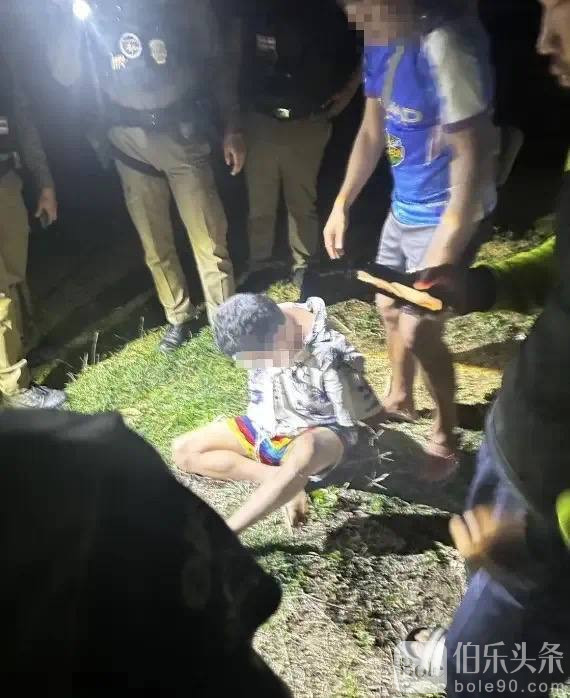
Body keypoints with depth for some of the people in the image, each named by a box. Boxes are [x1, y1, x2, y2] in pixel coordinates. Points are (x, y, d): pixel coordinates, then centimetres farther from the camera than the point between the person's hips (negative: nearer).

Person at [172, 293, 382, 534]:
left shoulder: (330, 359, -30)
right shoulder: (259, 333, -13)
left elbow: (373, 416, -18)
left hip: (317, 435, -6)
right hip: (267, 426, 7)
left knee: (303, 453, -43)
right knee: (182, 450, -4)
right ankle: (277, 477, -12)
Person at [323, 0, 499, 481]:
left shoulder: (444, 46, -25)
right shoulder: (380, 42, 1)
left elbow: (472, 155, -25)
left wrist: (443, 254, -26)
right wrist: (342, 203, 11)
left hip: (447, 216, -9)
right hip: (404, 207, 9)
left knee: (418, 330, -4)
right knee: (390, 306, 20)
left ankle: (445, 437, 22)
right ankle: (399, 399, 45)